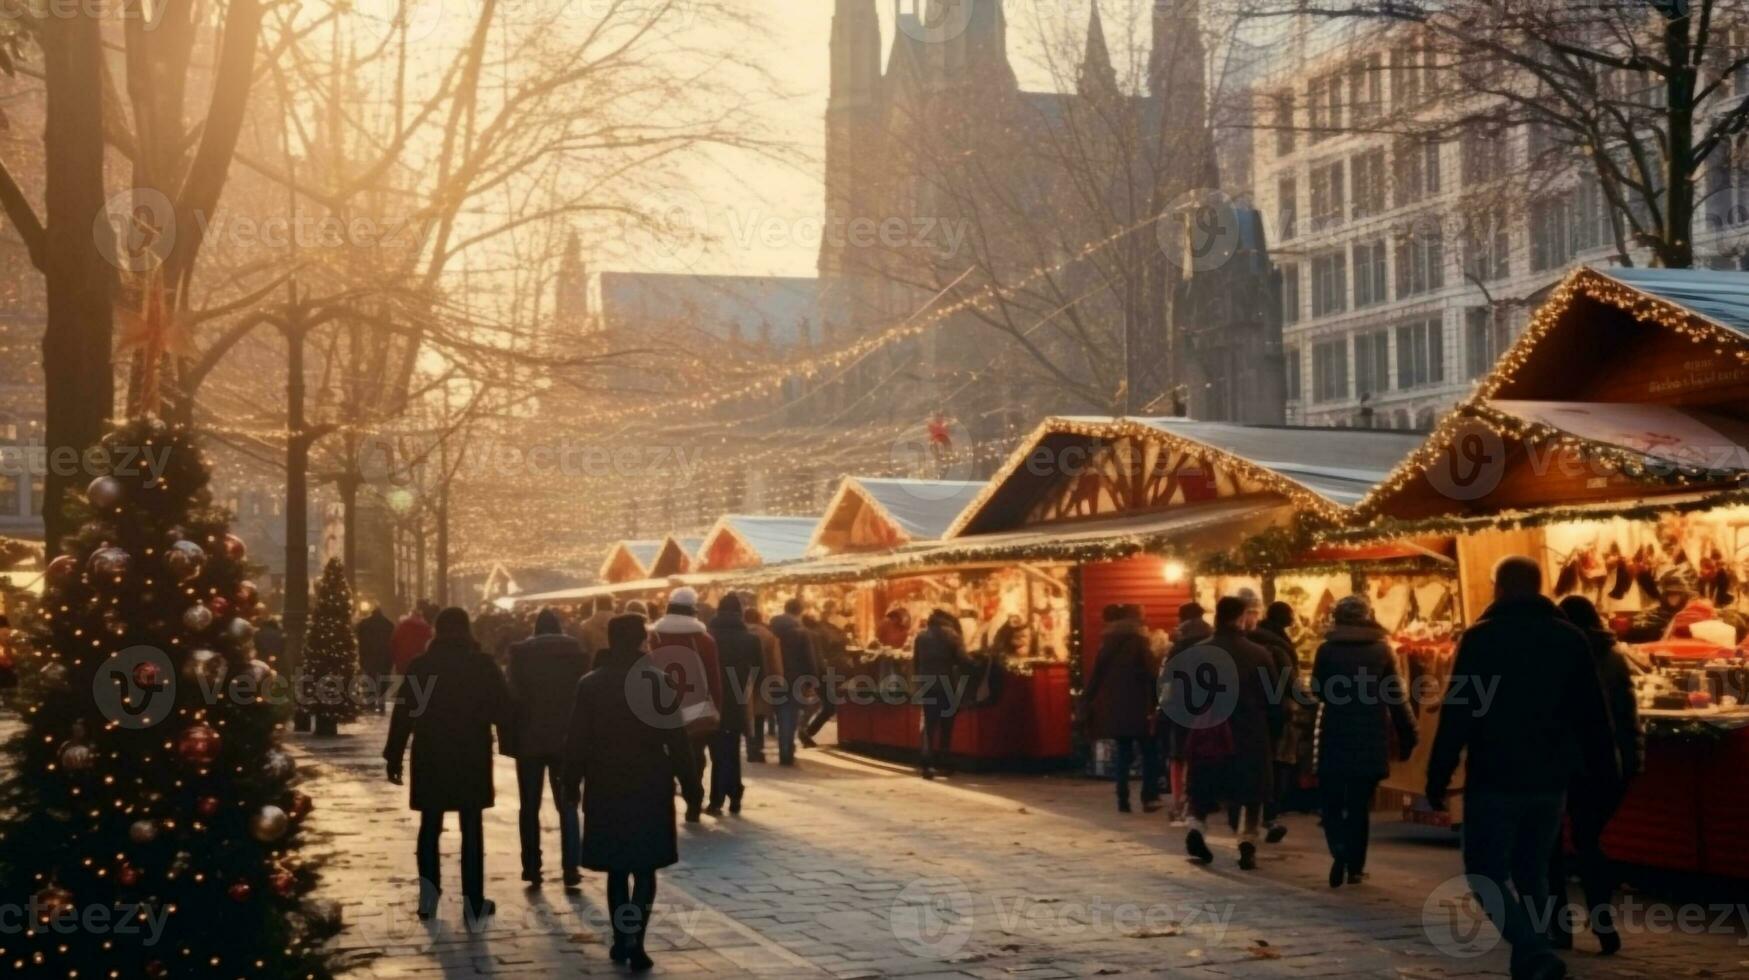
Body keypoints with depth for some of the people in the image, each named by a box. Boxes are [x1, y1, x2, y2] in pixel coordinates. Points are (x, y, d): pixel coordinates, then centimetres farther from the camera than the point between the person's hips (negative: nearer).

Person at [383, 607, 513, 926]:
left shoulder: (420, 666, 0)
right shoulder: (483, 665, -3)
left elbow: (402, 714, 1)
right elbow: (503, 709, -5)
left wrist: (394, 757, 7)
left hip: (430, 759, 1)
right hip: (472, 758, -1)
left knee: (430, 826, 15)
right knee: (471, 829, 3)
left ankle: (429, 894, 7)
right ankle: (473, 903, 1)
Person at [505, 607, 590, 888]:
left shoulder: (520, 653, -1)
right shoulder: (576, 652, 2)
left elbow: (513, 697, -7)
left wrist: (511, 738, -1)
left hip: (529, 739, -1)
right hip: (566, 739, 1)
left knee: (529, 807, 9)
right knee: (567, 805, 5)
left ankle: (532, 868, 7)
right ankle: (570, 869, -3)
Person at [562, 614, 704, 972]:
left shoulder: (590, 684, -2)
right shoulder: (660, 681, -8)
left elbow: (577, 740, -1)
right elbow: (677, 739, -7)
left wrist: (572, 782, 10)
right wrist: (690, 785, 0)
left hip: (606, 786, 2)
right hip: (649, 785, -2)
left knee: (616, 868, 15)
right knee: (644, 868, 4)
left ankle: (621, 940, 17)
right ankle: (634, 942, -8)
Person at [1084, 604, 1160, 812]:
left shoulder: (1107, 642, 11)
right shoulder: (1139, 641, -3)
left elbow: (1096, 674, 8)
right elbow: (1149, 675, -9)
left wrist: (1088, 701, 9)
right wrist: (1154, 704, -7)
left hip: (1114, 707, 5)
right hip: (1136, 706, -5)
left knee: (1124, 754, 10)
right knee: (1149, 752, 4)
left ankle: (1123, 800, 3)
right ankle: (1149, 797, -4)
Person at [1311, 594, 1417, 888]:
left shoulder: (1327, 649, -4)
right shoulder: (1382, 649, -2)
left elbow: (1318, 690, 5)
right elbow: (1397, 696, -2)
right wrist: (1407, 736, 3)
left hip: (1335, 736, -1)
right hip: (1371, 739, 1)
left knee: (1331, 801, 8)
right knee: (1359, 804, 11)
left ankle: (1339, 852, -15)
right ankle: (1355, 866, 11)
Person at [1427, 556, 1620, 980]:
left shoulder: (1481, 637, -7)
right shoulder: (1571, 639, 6)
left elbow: (1457, 712, -10)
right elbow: (1593, 716, 8)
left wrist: (1438, 775, -7)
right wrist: (1605, 772, 14)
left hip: (1494, 778, -4)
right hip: (1549, 779, 5)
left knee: (1487, 874, 1)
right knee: (1532, 874, 16)